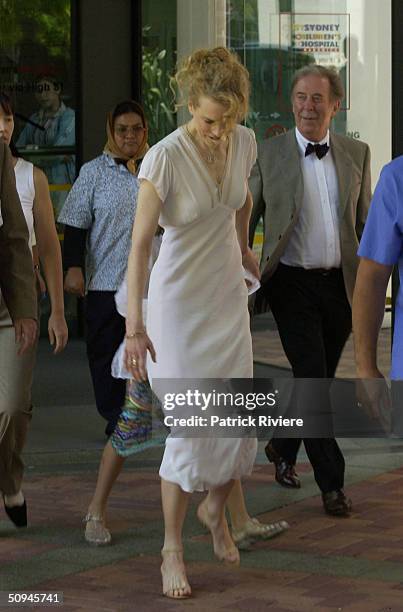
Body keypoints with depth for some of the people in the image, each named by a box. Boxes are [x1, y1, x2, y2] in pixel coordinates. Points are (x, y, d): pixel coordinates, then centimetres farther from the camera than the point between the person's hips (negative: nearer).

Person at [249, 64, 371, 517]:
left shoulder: (356, 154, 6)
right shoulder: (268, 154, -2)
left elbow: (366, 223, 10)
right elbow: (245, 221, 2)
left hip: (341, 284, 4)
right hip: (293, 284, -4)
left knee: (317, 381, 13)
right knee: (313, 381, -9)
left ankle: (282, 447, 37)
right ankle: (331, 483, -3)